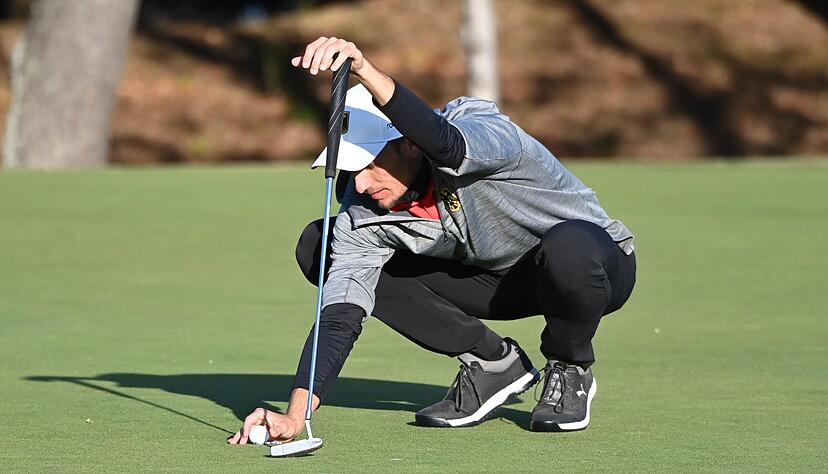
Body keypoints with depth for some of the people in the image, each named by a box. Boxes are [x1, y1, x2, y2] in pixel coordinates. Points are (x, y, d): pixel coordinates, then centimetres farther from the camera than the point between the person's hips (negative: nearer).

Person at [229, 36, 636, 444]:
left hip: (600, 266, -5)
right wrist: (295, 416, -37)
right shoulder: (362, 214, -18)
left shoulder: (486, 130, -33)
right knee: (318, 247, -10)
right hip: (489, 279, 5)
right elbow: (338, 319, -23)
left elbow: (443, 142, -58)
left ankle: (570, 371, -10)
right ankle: (491, 361, -1)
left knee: (567, 244, -45)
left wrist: (364, 70, -71)